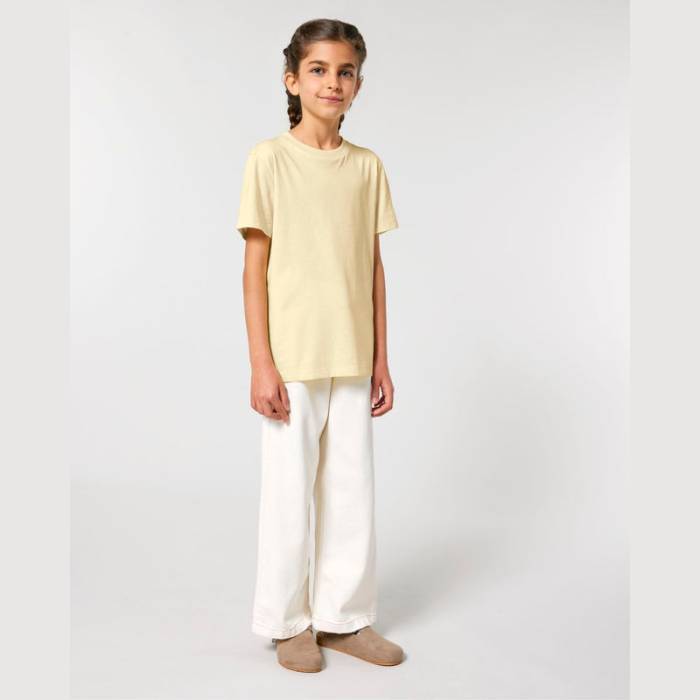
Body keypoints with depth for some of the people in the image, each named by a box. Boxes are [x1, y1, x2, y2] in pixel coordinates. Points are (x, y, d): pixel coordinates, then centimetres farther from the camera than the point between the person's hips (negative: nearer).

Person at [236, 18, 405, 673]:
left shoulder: (368, 165, 7)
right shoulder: (269, 158, -3)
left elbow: (375, 269, 8)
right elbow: (255, 267, -5)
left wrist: (381, 360, 7)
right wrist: (261, 364, -9)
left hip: (353, 359, 4)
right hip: (291, 357, -4)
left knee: (353, 490, 10)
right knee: (290, 491, 5)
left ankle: (345, 617, 28)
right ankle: (289, 623, 24)